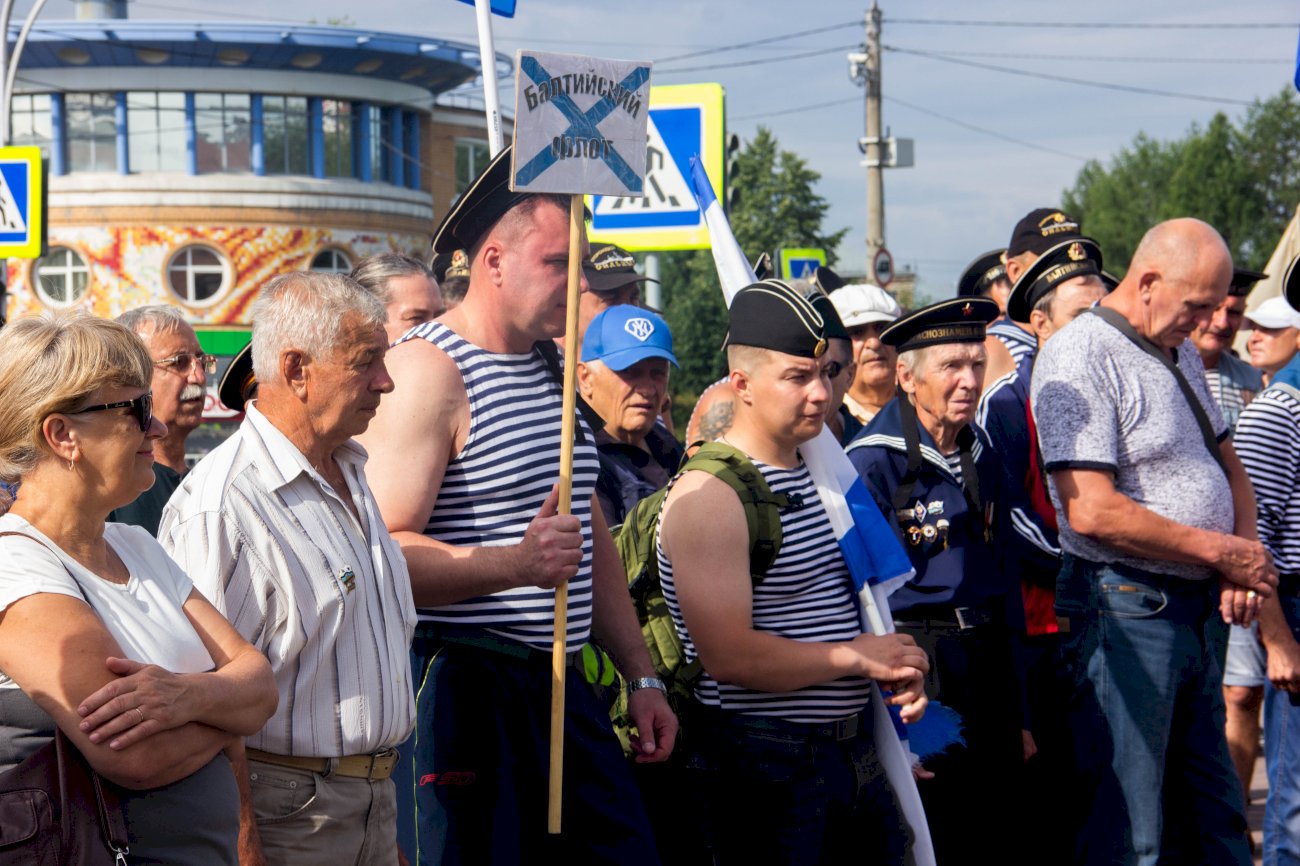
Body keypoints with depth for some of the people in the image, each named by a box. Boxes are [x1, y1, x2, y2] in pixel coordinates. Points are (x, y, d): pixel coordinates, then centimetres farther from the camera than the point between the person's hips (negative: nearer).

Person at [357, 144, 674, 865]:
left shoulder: (555, 367, 17)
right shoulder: (426, 368, -11)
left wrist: (640, 676, 20)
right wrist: (514, 564, -31)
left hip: (559, 688, 8)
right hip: (463, 690, -8)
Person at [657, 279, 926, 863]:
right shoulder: (709, 495, -16)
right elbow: (729, 655, -24)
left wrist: (895, 669, 5)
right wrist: (856, 657, -15)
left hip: (851, 747, 9)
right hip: (761, 766, -8)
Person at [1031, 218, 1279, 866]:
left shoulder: (1181, 354, 16)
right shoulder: (1080, 356, -13)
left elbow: (1230, 470, 25)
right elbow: (1093, 512, -21)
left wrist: (1244, 555, 3)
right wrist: (1220, 551, -12)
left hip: (1196, 610, 9)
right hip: (1127, 610, -9)